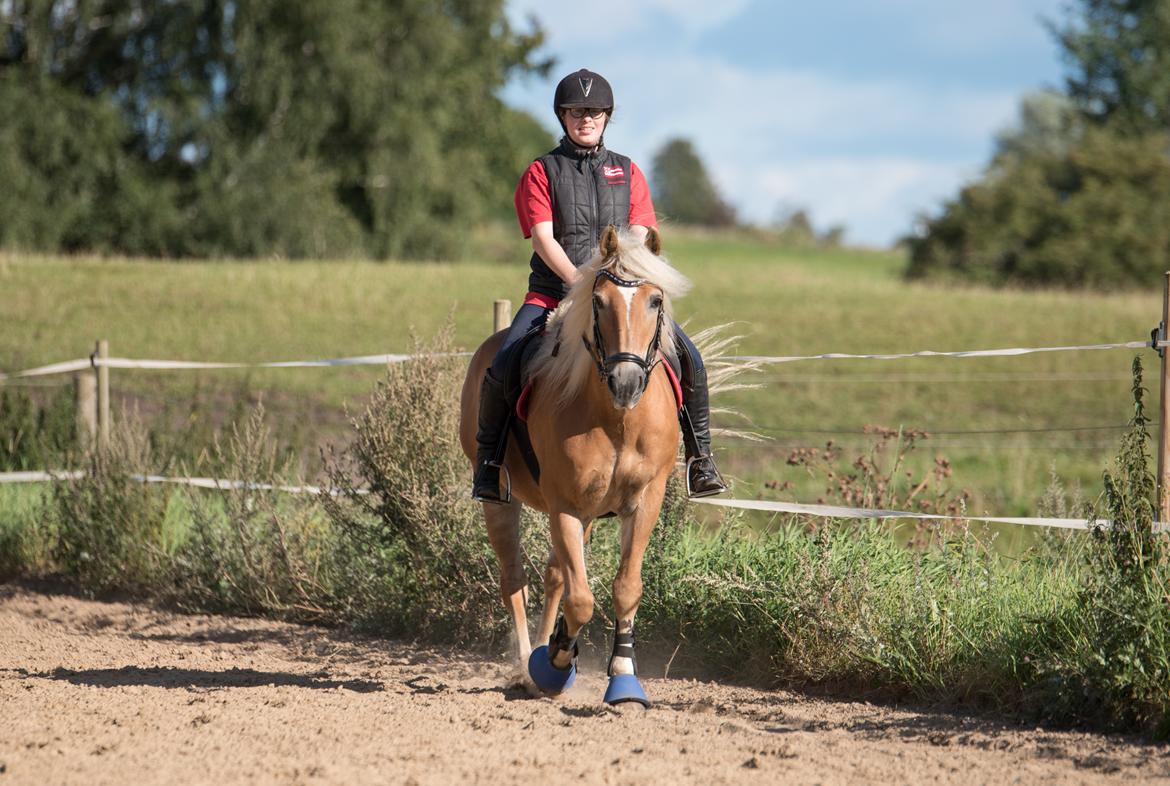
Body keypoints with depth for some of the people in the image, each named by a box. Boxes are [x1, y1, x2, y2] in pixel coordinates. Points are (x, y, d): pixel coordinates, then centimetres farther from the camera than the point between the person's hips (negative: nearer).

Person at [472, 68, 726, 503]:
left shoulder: (628, 173, 13)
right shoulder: (541, 173, 5)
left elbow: (640, 238, 4)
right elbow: (544, 239, -7)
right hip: (552, 294, -2)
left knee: (689, 358, -16)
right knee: (501, 368, -23)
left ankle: (700, 455, -1)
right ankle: (488, 460, -2)